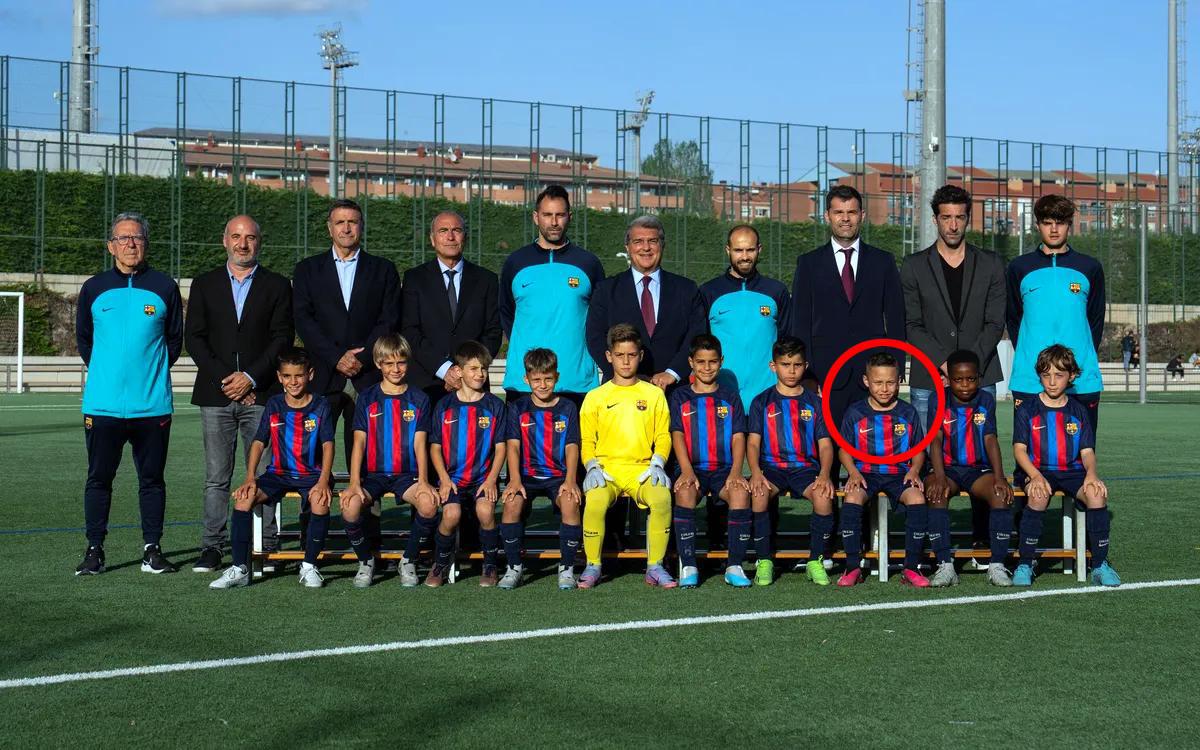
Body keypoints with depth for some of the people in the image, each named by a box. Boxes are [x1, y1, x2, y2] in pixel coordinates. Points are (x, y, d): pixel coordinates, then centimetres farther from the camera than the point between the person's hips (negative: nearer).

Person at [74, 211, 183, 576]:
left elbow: (175, 340, 12)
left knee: (152, 478, 4)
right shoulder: (94, 288, 7)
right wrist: (107, 371, 9)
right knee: (99, 478, 4)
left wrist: (152, 371, 5)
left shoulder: (164, 287, 5)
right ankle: (94, 550, 11)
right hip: (102, 404, 1)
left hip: (152, 405, 0)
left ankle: (152, 549, 11)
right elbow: (83, 340, 16)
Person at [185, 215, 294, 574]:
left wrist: (251, 377, -9)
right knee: (216, 477, 1)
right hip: (215, 393, 1)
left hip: (261, 393, -1)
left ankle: (265, 547, 2)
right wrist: (224, 379, -6)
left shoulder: (277, 286, 8)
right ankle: (212, 546, 5)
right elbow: (194, 337, 6)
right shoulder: (204, 284, 13)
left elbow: (282, 338, 1)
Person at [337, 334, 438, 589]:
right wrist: (354, 482, -13)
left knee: (429, 504, -32)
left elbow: (420, 443, 2)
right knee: (350, 507, -31)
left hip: (407, 474, 0)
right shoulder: (367, 398, 8)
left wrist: (423, 480, -14)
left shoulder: (419, 399, 8)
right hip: (372, 474, 0)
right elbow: (359, 442, 1)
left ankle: (409, 561, -6)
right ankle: (366, 561, -2)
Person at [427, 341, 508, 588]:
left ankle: (490, 566, -6)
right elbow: (435, 447, 7)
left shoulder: (494, 405, 6)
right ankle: (441, 563, 0)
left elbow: (500, 447, 5)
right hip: (452, 476, 0)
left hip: (484, 476, 0)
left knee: (485, 510, -29)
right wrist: (444, 479, -6)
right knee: (451, 514, -27)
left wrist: (491, 479, -8)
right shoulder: (445, 405, 7)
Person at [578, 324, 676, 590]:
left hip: (642, 470, 0)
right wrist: (592, 467, -7)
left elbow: (663, 436, 11)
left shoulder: (654, 394, 13)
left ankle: (655, 566, -19)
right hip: (606, 470, 0)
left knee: (662, 498, -33)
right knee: (595, 502, -33)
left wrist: (657, 464, -5)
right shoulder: (595, 397, 12)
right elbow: (586, 440, 10)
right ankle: (593, 566, -14)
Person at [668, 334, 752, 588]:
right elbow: (677, 435, 1)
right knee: (685, 492, -35)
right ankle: (688, 566, -29)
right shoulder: (680, 396, 12)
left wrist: (735, 472, -11)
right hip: (692, 468, -1)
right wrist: (687, 470, -16)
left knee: (741, 492, -33)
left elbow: (738, 437, 6)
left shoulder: (730, 396, 15)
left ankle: (734, 566, -26)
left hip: (724, 469, 1)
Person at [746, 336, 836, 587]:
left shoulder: (814, 402, 13)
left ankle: (816, 561, -14)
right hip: (771, 466, 0)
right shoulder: (762, 402, 10)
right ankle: (764, 562, -20)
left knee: (823, 496, -32)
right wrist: (755, 472, -18)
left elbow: (825, 444, 7)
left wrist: (824, 474, -13)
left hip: (806, 467, 1)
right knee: (758, 493, -34)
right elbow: (754, 442, 2)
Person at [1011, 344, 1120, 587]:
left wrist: (1092, 474, -15)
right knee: (1039, 495, -37)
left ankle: (1100, 565, -18)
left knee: (1096, 493, -30)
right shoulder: (1027, 408, 5)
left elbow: (1087, 451, 8)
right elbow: (1019, 449, -3)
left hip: (1073, 472, 3)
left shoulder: (1078, 411, 13)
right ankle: (1024, 565, -25)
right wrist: (1035, 476, -22)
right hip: (1037, 470, -2)